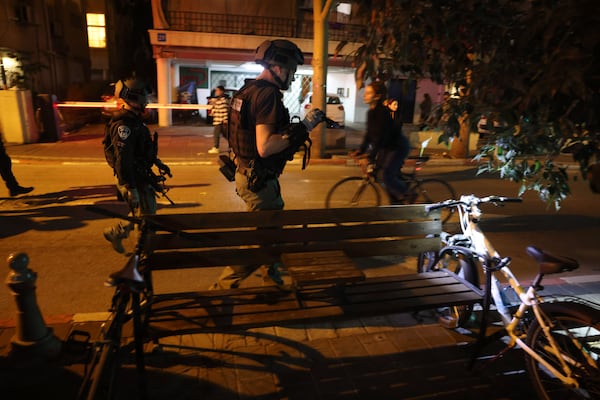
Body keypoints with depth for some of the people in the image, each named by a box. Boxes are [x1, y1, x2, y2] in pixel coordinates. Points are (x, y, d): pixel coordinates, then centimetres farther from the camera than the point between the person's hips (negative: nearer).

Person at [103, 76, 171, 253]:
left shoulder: (135, 119, 10)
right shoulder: (124, 124, -23)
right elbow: (122, 159, -27)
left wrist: (158, 162, 24)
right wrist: (131, 189, -28)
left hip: (141, 176, 10)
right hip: (133, 179, -10)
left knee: (148, 211, 20)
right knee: (145, 216, 2)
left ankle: (114, 233, 34)